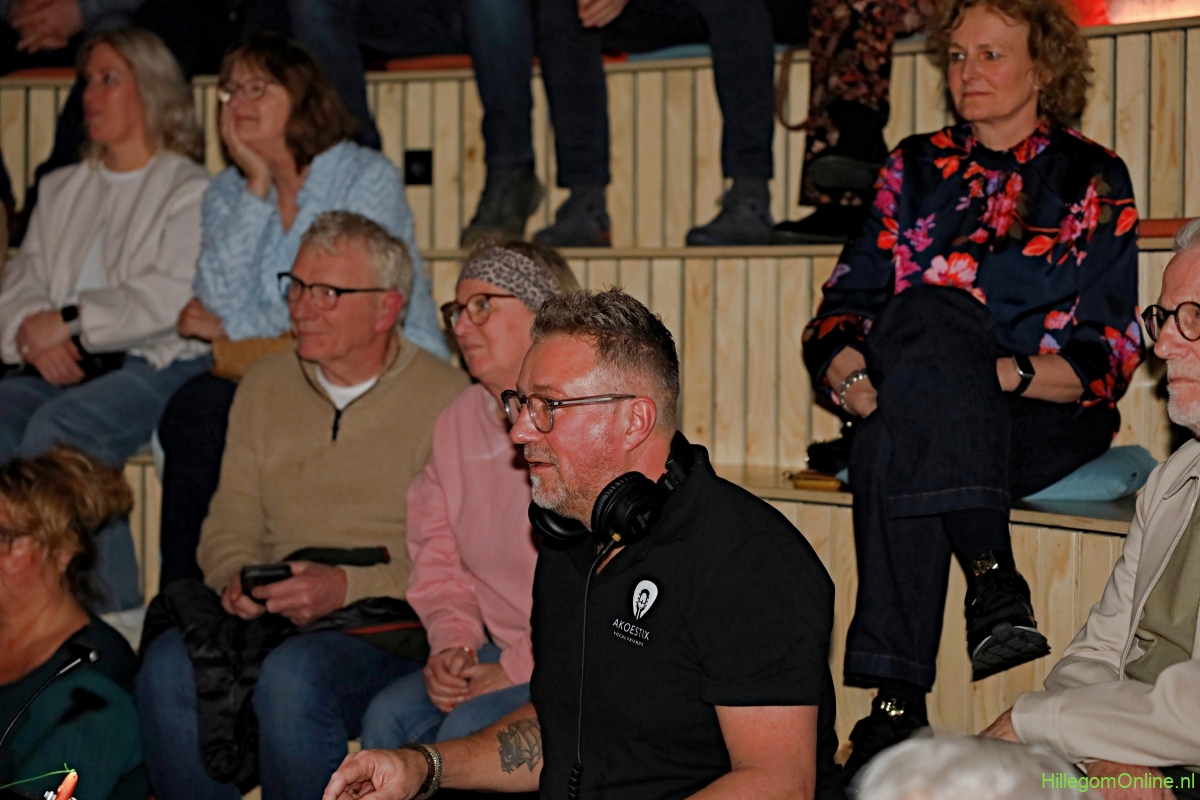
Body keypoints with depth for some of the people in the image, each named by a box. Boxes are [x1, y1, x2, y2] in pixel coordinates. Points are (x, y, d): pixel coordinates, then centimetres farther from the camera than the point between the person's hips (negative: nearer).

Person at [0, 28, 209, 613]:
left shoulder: (190, 190, 5)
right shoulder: (61, 190, 26)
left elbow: (172, 299, -10)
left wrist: (71, 320, -12)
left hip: (154, 365, -6)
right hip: (59, 368, 6)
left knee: (53, 430, -34)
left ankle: (112, 612, -29)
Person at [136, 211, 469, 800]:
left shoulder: (446, 399, -4)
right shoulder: (264, 387, 16)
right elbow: (230, 523, 18)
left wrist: (348, 586, -19)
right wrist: (238, 577, -4)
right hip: (272, 613, 5)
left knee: (294, 675, -35)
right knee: (168, 665, -25)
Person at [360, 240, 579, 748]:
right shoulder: (458, 422, 13)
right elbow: (439, 560, 19)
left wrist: (519, 667, -18)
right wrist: (452, 644, -1)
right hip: (503, 649, 7)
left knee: (468, 728, -28)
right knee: (389, 717, -16)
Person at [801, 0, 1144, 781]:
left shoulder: (1093, 178, 9)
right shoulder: (917, 167, 19)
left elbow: (1111, 350, 1)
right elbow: (844, 304, 12)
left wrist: (1011, 375, -17)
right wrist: (853, 375, -11)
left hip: (1048, 418, -2)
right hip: (907, 413, 3)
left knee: (894, 448, -36)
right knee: (928, 312, -34)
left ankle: (897, 703, -41)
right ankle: (992, 574, -42)